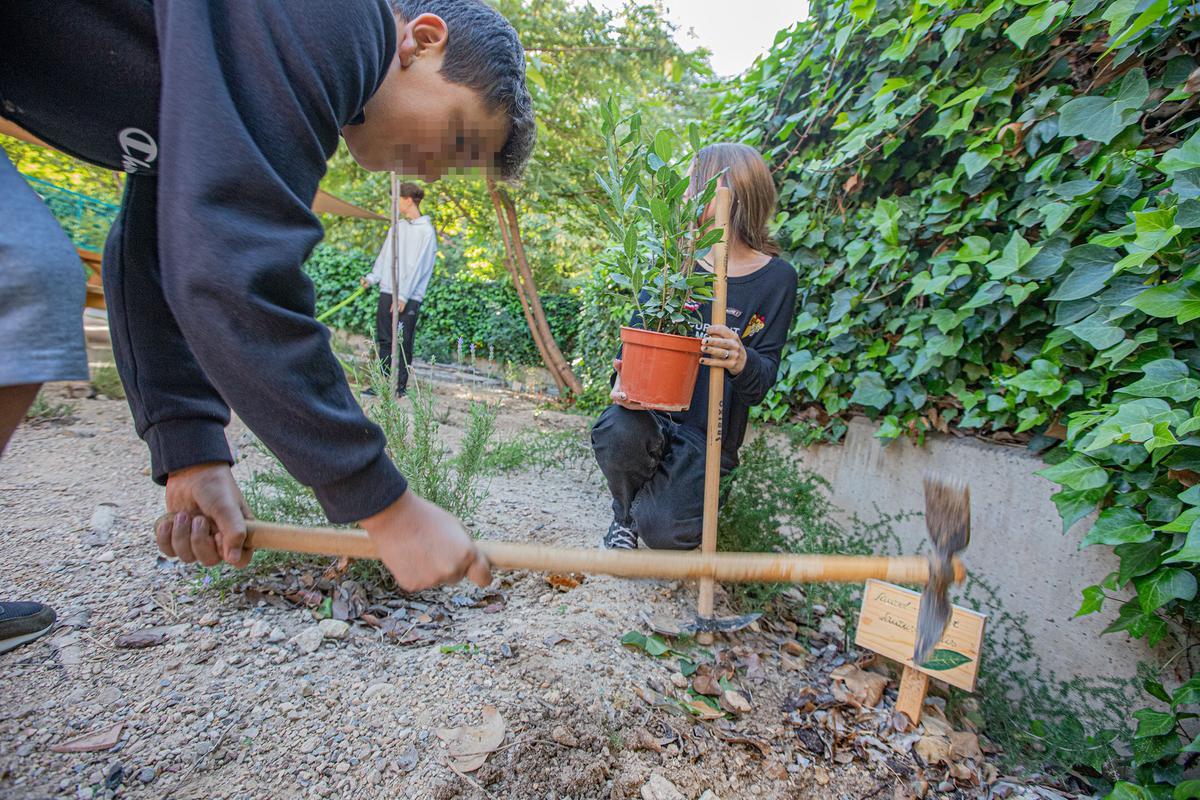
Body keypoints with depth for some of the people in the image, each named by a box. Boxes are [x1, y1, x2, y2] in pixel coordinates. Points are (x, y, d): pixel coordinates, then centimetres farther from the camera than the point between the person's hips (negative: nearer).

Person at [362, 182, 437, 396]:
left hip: (409, 297, -7)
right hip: (387, 292, 7)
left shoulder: (426, 231, -5)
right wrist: (373, 277, 3)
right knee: (384, 341, 7)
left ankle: (401, 386, 6)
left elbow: (418, 266, -11)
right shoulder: (397, 227, 16)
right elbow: (385, 256, 18)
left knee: (404, 343, -2)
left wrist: (403, 295, -16)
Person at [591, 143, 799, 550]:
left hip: (709, 435, -2)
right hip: (652, 411, 2)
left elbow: (763, 379, -6)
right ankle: (625, 515, 2)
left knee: (665, 531, -20)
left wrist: (742, 362, -31)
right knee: (615, 430, -33)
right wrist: (624, 378, -20)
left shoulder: (776, 278, -3)